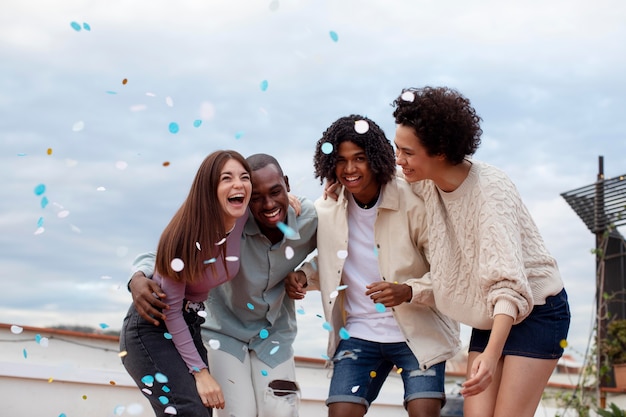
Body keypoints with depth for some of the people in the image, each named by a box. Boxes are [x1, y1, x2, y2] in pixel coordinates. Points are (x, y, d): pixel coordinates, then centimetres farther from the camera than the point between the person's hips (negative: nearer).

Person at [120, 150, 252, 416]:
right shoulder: (187, 234, -26)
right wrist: (200, 371, -18)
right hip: (150, 328, -7)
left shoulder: (243, 217, -11)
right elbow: (170, 311, -18)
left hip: (188, 325, 7)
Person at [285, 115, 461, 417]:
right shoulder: (326, 210, -2)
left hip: (418, 332, -3)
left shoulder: (412, 202, -15)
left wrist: (408, 291, -30)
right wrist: (303, 276, -4)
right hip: (359, 334, 4)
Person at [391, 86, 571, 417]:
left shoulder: (490, 189, -26)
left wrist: (491, 355, -43)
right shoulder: (426, 185, -6)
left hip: (537, 311, -7)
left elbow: (509, 283, -33)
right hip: (490, 317, 7)